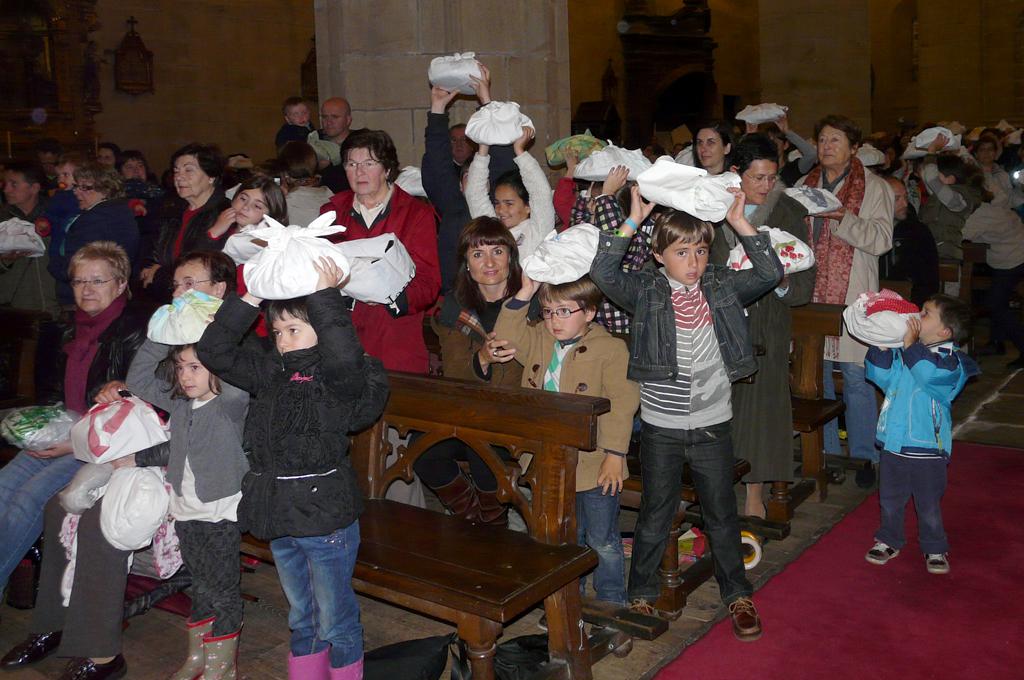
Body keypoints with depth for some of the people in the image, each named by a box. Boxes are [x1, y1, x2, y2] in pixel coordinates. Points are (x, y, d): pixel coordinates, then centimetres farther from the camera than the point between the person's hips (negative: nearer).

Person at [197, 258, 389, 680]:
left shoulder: (345, 381, -14)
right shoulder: (271, 376, 5)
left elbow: (345, 357, -37)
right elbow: (214, 352, 4)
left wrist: (325, 297, -31)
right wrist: (250, 299, -3)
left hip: (327, 518, -6)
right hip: (280, 518, 6)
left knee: (335, 620, 10)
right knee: (301, 615, 23)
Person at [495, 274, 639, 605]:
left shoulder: (611, 349, -12)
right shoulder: (540, 341, 6)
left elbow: (622, 404, -15)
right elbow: (506, 338, -6)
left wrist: (614, 454, -18)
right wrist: (524, 294, -12)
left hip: (595, 465, -5)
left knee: (603, 541, 9)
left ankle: (611, 605, 27)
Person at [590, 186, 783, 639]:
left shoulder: (722, 287, 0)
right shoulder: (646, 292, -7)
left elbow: (770, 274, -9)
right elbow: (603, 273, -21)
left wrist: (740, 223, -15)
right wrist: (632, 221, -25)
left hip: (712, 427, 2)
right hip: (660, 428, -1)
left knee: (722, 513, 15)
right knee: (655, 514, 13)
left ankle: (737, 593, 33)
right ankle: (641, 593, 32)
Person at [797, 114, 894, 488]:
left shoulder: (874, 188, 1)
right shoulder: (804, 185, 14)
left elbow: (881, 240, -10)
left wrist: (841, 216, -19)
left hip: (851, 295, -4)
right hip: (810, 292, 4)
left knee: (855, 375, -3)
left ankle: (864, 454, 11)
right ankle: (824, 449, 22)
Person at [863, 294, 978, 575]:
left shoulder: (951, 360, -14)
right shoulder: (900, 352, 4)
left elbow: (931, 374, -34)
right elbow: (880, 376, -1)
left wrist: (911, 345, -30)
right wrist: (882, 348, -11)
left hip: (927, 448, -5)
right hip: (893, 442, 5)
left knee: (929, 504, 10)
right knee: (890, 498, 18)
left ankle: (934, 548, 29)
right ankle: (889, 540, 36)